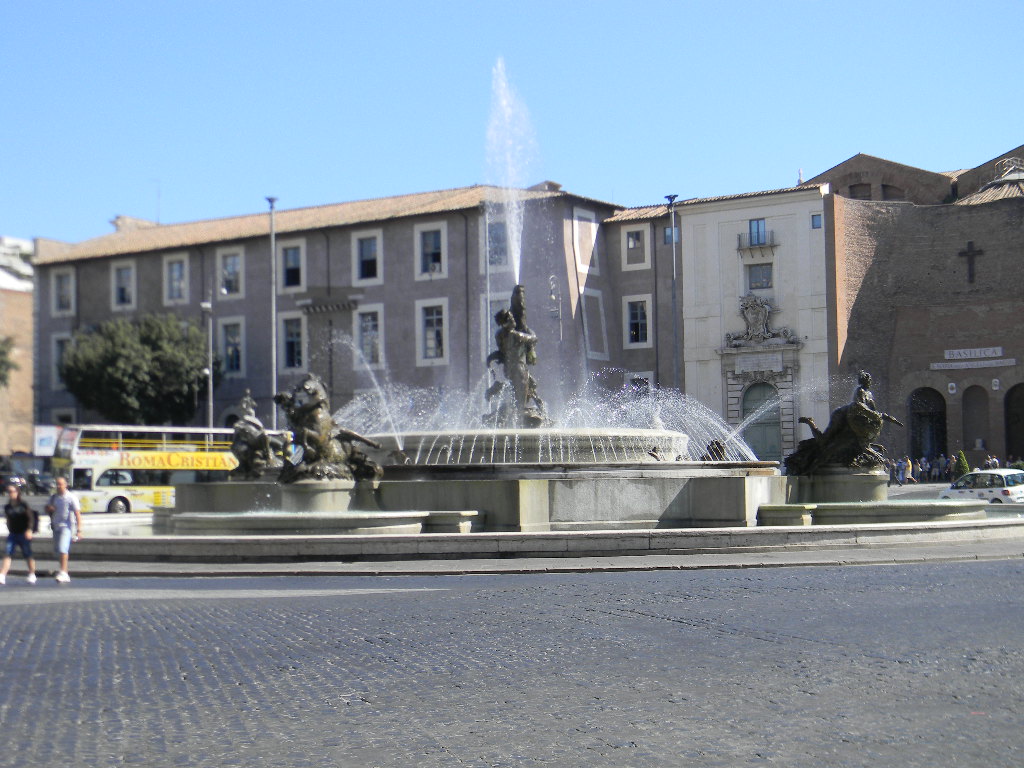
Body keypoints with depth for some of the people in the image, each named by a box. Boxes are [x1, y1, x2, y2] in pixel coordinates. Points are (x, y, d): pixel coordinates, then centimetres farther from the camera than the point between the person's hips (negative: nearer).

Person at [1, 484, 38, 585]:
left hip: (24, 534, -4)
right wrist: (10, 531, 15)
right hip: (13, 534, 4)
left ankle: (32, 575, 19)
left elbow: (31, 518, -7)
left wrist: (29, 530, -17)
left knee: (28, 555, 4)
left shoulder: (23, 505, -6)